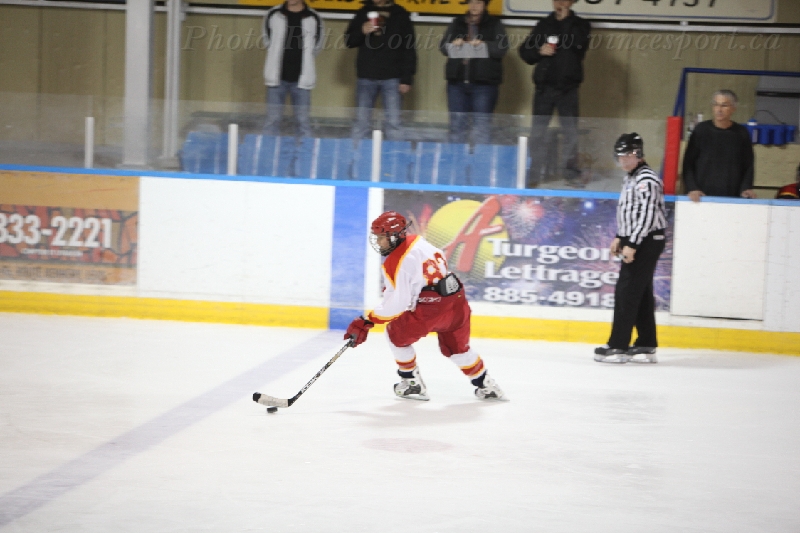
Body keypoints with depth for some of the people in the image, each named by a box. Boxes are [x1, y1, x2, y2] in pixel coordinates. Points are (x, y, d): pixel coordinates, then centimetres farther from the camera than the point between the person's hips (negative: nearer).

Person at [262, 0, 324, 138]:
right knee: (273, 119, 4)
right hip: (277, 78, 1)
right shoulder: (273, 15, 1)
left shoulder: (313, 19, -1)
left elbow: (316, 47, 10)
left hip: (301, 79, -1)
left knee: (303, 120, 4)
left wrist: (299, 59, 11)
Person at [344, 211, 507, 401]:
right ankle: (486, 386, 34)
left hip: (430, 310, -8)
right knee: (457, 348, 27)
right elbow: (441, 259, 23)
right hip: (457, 302, 8)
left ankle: (413, 384, 23)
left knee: (397, 333, 16)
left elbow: (395, 305, -18)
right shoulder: (417, 241, 6)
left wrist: (366, 321, -11)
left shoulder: (394, 264, -16)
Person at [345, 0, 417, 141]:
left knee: (393, 122, -3)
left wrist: (407, 78, -6)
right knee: (361, 122, 5)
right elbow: (349, 41, 11)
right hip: (366, 76, 2)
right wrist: (362, 32, -11)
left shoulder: (400, 15, 2)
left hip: (391, 78, -2)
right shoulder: (363, 13, 9)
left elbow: (409, 49, 0)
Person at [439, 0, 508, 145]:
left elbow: (502, 48, -6)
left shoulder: (495, 24, 6)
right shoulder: (457, 23, 15)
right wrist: (453, 44, -13)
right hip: (457, 81, 3)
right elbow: (443, 46, 10)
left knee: (482, 123, -5)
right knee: (457, 123, 6)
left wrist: (484, 44, -23)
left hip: (484, 83, -3)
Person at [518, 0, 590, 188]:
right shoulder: (543, 25, 10)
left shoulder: (580, 25, 5)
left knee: (571, 131, 2)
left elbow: (579, 43, -17)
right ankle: (535, 173, 5)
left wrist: (566, 20, -12)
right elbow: (524, 50, 10)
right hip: (544, 86, 1)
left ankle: (571, 172, 12)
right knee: (538, 131, 0)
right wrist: (539, 51, -9)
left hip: (568, 88, -1)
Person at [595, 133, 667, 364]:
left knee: (626, 292, -10)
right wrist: (620, 238, 19)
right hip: (635, 241, 10)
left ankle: (618, 346, -9)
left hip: (647, 241, -10)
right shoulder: (631, 178, 15)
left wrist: (632, 245, -23)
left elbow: (646, 216, -23)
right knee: (641, 294, 10)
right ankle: (646, 346, 14)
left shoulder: (647, 180, -17)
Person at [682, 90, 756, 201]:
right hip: (703, 196, -1)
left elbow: (748, 164, 10)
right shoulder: (701, 130, 2)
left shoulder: (741, 133, 5)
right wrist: (691, 188, -9)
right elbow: (688, 163, 2)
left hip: (732, 198, 1)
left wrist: (746, 188, -5)